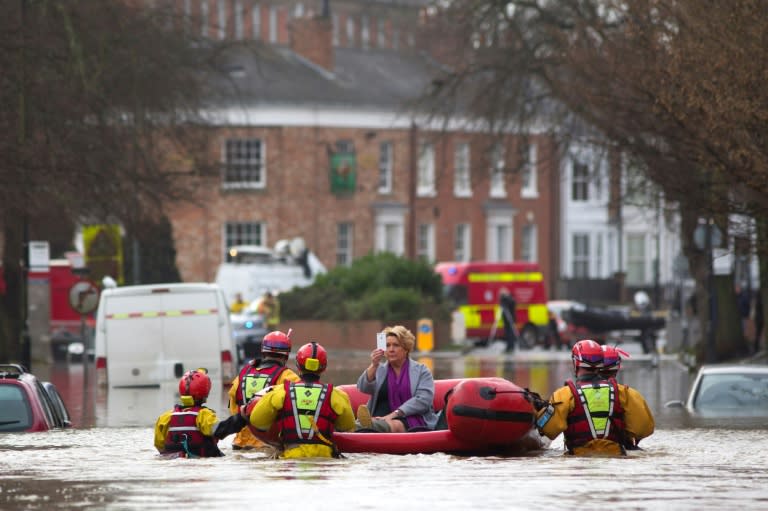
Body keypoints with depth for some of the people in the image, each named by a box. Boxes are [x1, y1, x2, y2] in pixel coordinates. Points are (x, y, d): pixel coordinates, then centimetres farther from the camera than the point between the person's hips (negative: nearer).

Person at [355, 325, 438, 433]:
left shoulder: (421, 371, 14)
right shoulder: (379, 370, 24)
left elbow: (423, 400, -2)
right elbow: (363, 388, 5)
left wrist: (395, 414, -14)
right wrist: (373, 366, -12)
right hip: (382, 418, 2)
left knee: (395, 425, -40)